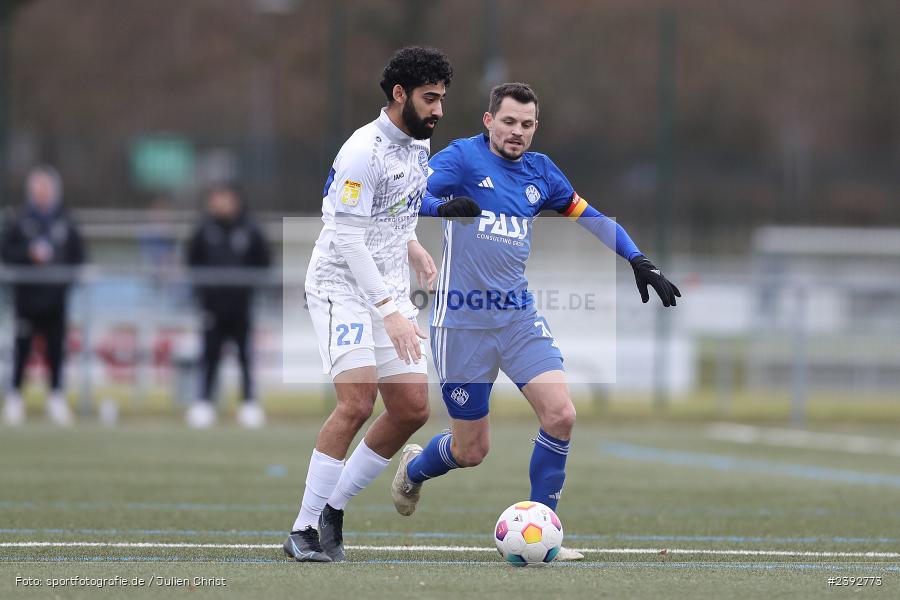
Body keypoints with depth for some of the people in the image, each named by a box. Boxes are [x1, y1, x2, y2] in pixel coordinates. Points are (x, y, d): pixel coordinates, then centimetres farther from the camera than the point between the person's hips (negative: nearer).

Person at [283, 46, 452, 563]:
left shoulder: (419, 144, 9)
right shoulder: (363, 152, -19)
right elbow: (349, 240, -21)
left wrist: (414, 249, 10)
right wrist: (390, 313, -25)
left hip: (390, 289, 8)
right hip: (342, 286, -8)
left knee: (413, 409, 0)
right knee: (358, 402, -21)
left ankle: (332, 511, 11)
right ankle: (304, 531, -15)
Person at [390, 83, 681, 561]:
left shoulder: (540, 171, 9)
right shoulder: (462, 157, -7)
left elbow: (589, 217, 20)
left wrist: (639, 263, 11)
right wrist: (443, 205, -42)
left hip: (518, 316, 5)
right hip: (462, 322, -5)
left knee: (560, 415, -15)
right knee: (470, 450, 3)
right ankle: (413, 468, 39)